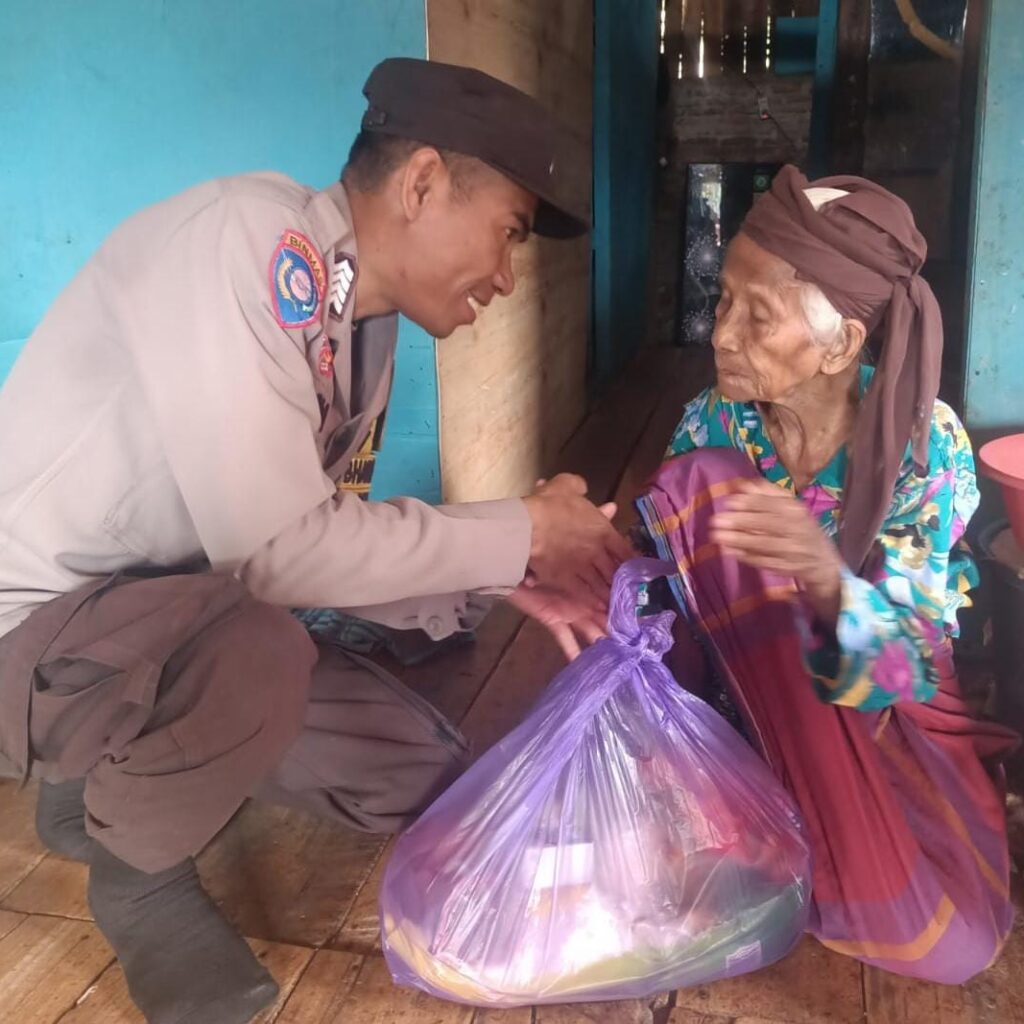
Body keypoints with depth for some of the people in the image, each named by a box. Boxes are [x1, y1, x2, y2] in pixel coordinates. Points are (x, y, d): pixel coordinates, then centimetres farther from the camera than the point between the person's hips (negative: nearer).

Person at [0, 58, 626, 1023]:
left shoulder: (364, 321, 1)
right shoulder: (248, 233, -25)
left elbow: (329, 540, 4)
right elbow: (276, 549, -31)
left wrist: (503, 578, -8)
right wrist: (522, 533, -20)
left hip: (180, 626, 8)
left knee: (421, 771, 3)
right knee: (255, 650, -37)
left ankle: (113, 784, 18)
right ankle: (139, 872, -3)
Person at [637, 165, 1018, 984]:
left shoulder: (926, 444, -21)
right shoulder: (711, 425, -11)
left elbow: (901, 666, -26)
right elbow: (673, 588, -5)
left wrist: (827, 580, -48)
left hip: (896, 712, -1)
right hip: (757, 707, 2)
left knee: (945, 943, -27)